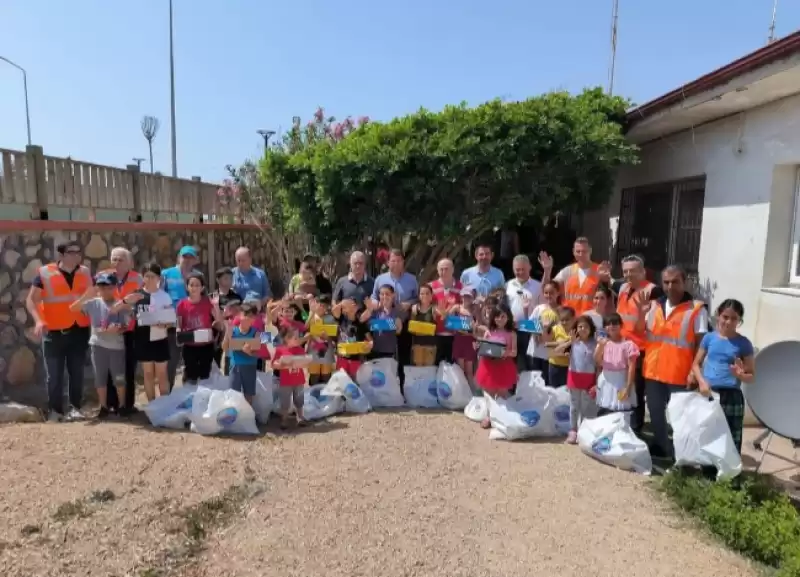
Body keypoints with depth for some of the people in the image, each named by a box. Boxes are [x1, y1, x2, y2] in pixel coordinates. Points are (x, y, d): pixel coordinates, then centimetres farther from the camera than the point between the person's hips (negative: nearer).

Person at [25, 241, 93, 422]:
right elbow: (31, 300, -4)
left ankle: (75, 407, 20)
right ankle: (55, 409, 16)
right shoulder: (45, 273, -5)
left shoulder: (85, 273, 6)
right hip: (54, 331, -3)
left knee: (77, 372, 8)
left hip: (79, 330, 3)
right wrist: (38, 320, -19)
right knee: (54, 374, 4)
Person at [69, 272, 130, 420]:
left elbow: (126, 326, -3)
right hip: (98, 345, 1)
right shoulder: (93, 303, 1)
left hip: (117, 346, -1)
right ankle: (104, 407, 19)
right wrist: (86, 295, -16)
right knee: (100, 378, 8)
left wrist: (118, 330, -24)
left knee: (119, 378, 5)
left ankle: (122, 406, 20)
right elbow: (73, 308, -7)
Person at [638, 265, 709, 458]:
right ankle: (661, 449, 32)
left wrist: (695, 371, -14)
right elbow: (641, 333, 15)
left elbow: (700, 343, -8)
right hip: (653, 371, 6)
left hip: (680, 374, -5)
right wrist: (641, 312, -2)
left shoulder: (696, 309, -8)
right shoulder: (655, 305, 7)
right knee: (656, 413, 16)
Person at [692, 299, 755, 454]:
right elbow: (696, 364, 9)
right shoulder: (709, 338, 4)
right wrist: (701, 382, -9)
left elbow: (752, 376, 3)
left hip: (731, 397, -2)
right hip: (707, 395, 2)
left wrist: (740, 375, -19)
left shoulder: (743, 343, -1)